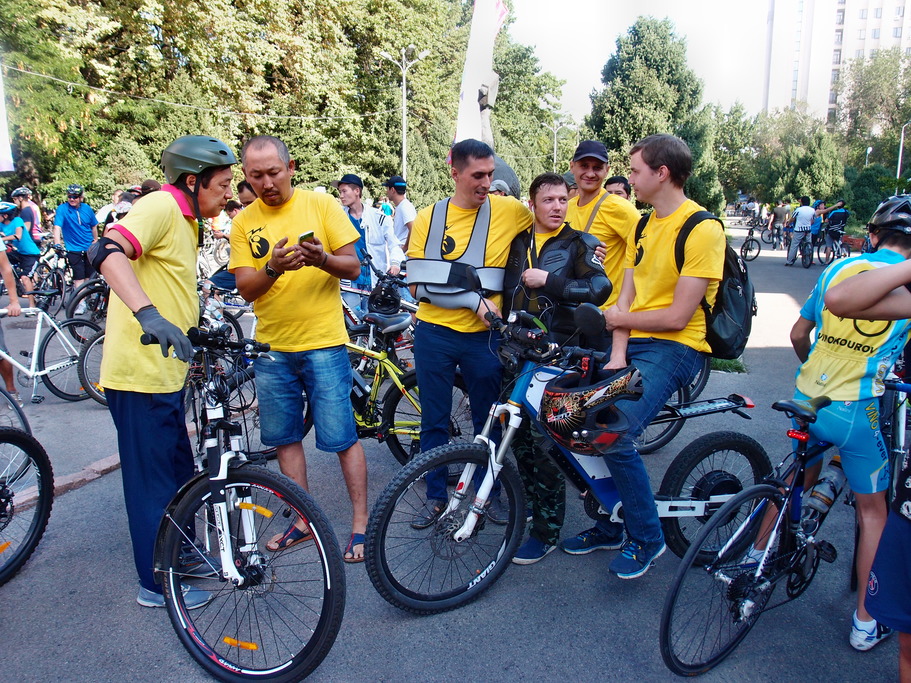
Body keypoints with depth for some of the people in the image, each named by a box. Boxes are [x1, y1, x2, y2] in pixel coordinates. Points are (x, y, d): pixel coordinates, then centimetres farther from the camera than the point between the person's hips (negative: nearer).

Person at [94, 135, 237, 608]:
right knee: (153, 481, 3)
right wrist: (149, 315, -46)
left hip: (166, 371, 10)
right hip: (140, 373, -10)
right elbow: (107, 251, -34)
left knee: (178, 472, 21)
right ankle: (156, 584, 19)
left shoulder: (185, 219, 15)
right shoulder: (161, 206, -15)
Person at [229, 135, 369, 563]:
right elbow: (245, 288, -3)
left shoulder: (321, 205, -2)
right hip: (270, 347, 4)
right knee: (284, 438, 12)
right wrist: (273, 268, -24)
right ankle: (304, 520, 28)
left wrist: (322, 259, -25)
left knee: (342, 438, -1)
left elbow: (353, 267, -3)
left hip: (322, 342, -4)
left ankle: (361, 522, 14)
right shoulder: (244, 223, 5)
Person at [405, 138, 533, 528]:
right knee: (434, 419, 10)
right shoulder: (428, 218, -2)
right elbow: (418, 285, -8)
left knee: (488, 421, 13)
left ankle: (489, 492, 32)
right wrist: (473, 298, -17)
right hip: (435, 333, 0)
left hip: (484, 334, 0)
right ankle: (436, 496, 28)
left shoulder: (508, 211, -3)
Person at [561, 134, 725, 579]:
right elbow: (626, 298, 7)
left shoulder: (702, 229, -13)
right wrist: (617, 355, -7)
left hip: (674, 348, -8)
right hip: (633, 344, 8)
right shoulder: (645, 225, 15)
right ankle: (608, 526, 21)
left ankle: (646, 538, 1)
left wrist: (620, 319, -4)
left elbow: (677, 316, -17)